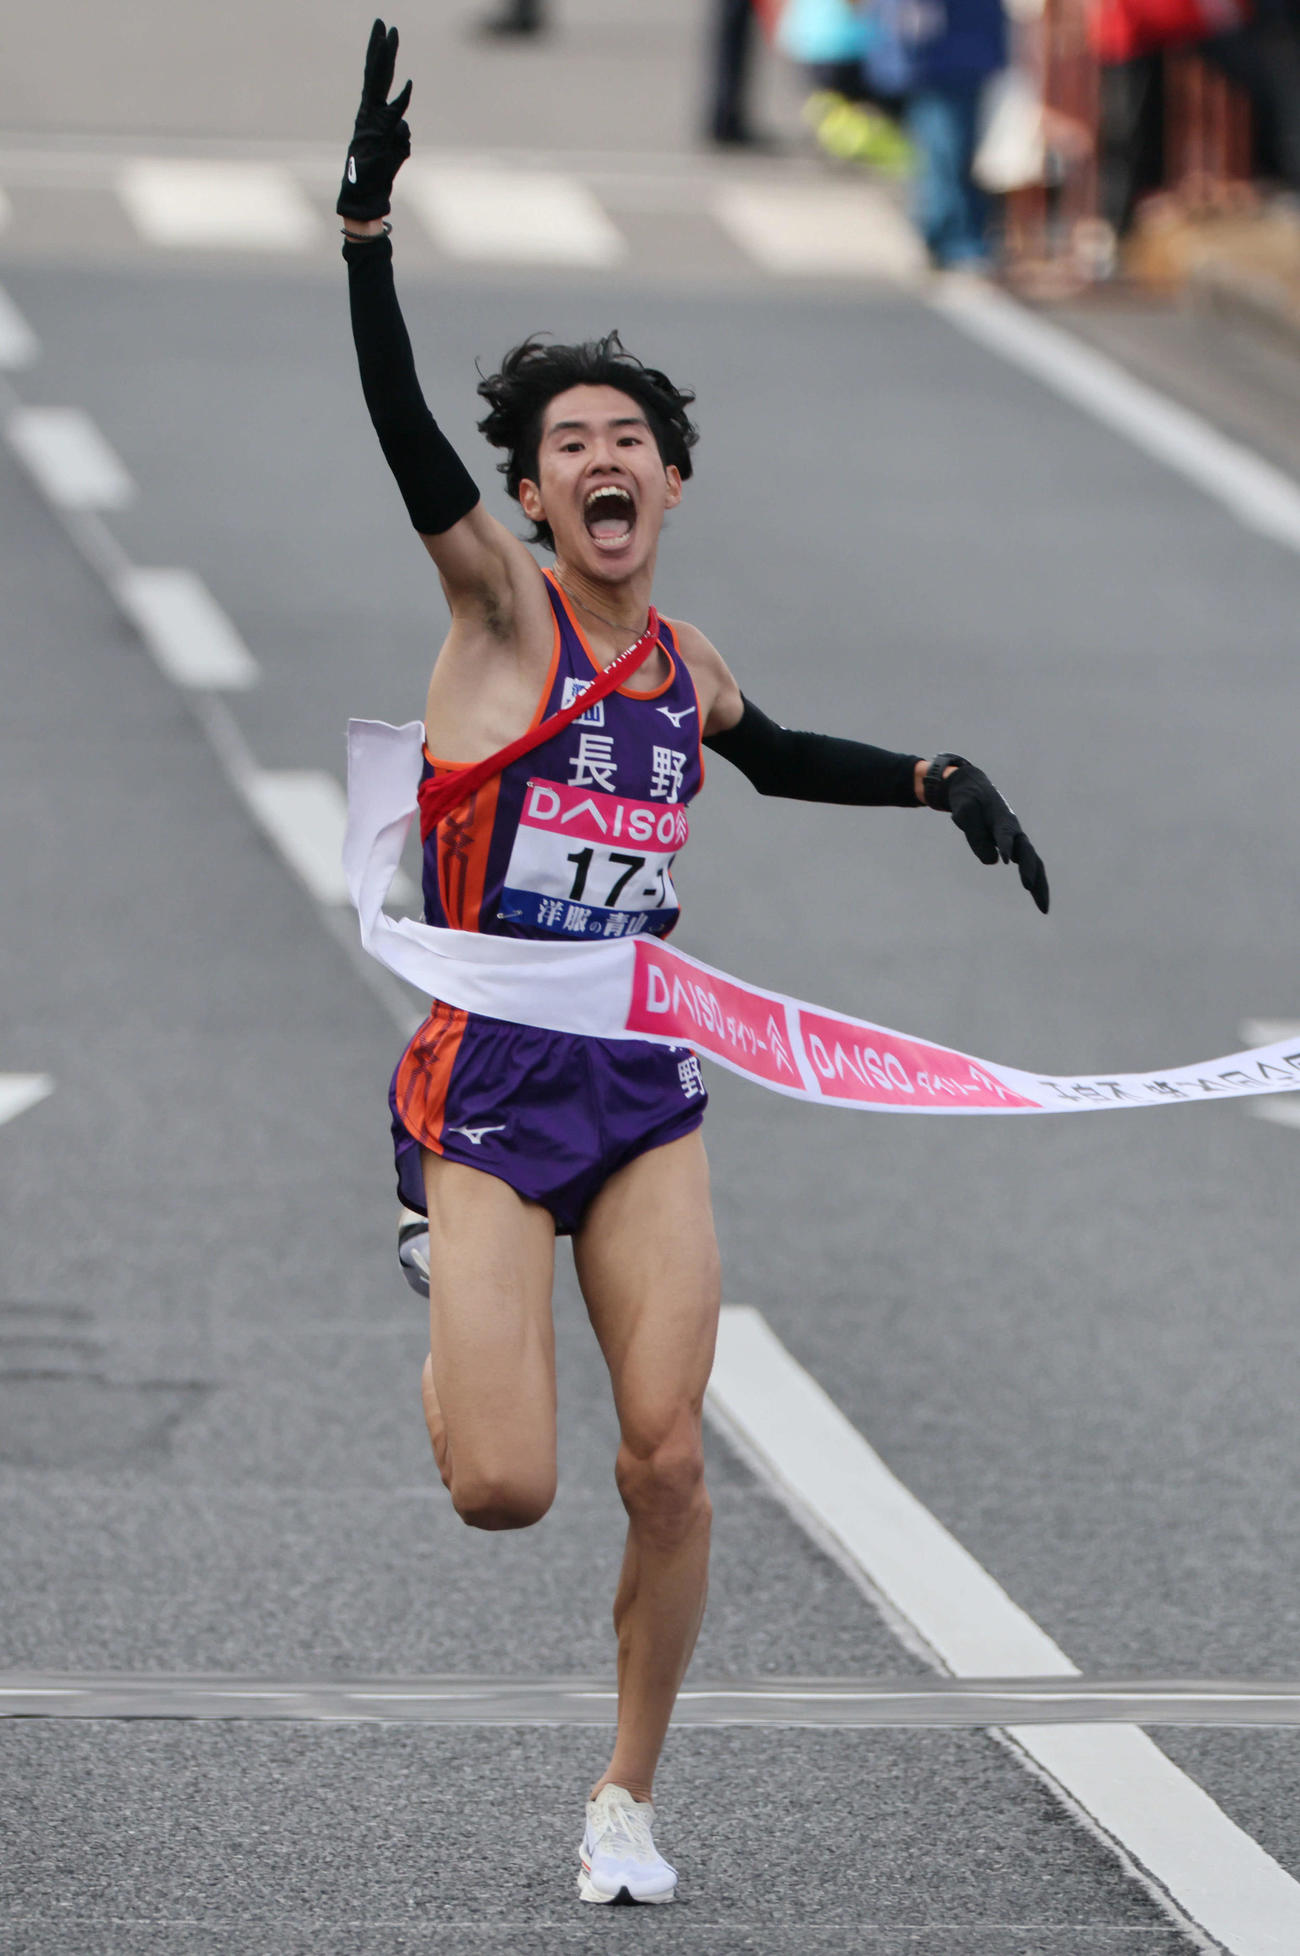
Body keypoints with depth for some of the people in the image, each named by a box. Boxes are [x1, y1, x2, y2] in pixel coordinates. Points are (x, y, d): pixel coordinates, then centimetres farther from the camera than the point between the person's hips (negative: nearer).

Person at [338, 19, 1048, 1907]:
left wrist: (937, 776, 21)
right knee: (504, 1489, -12)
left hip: (644, 1092, 4)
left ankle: (629, 1795, 12)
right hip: (489, 1088, -4)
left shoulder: (685, 665, 10)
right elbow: (405, 431, -22)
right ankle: (450, 1328, 26)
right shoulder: (502, 612, -6)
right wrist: (369, 225, -34)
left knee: (667, 1462, -7)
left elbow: (773, 755, 34)